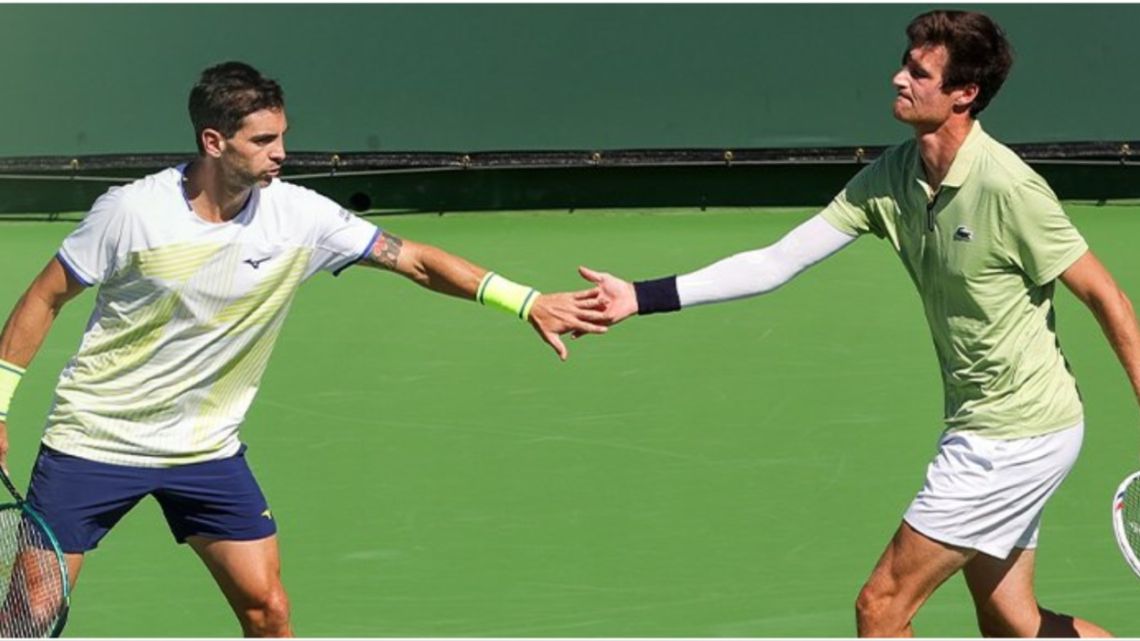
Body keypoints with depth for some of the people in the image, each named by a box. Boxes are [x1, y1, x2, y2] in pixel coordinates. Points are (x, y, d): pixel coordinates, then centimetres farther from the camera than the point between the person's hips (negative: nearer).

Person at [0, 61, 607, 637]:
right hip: (94, 439, -3)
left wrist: (529, 302, -13)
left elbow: (416, 260, -5)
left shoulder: (299, 216, -8)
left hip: (207, 445, 3)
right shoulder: (131, 210, -16)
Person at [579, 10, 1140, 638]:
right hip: (984, 427, 8)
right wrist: (641, 297, -6)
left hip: (1016, 435, -8)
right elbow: (776, 263, 0)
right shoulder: (892, 178, 0)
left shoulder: (1006, 186, -22)